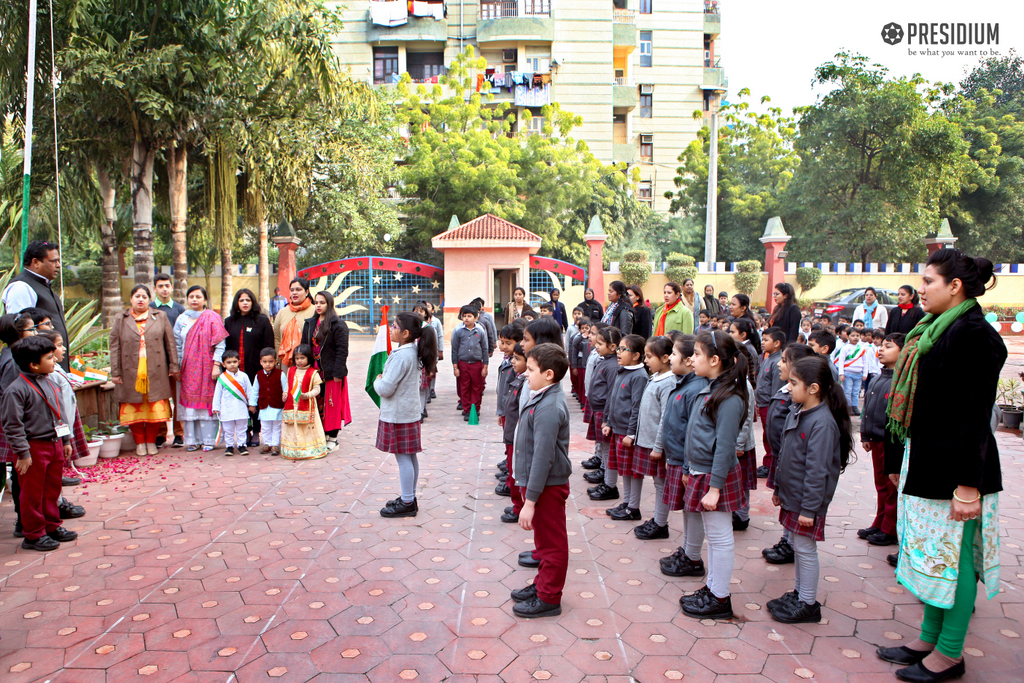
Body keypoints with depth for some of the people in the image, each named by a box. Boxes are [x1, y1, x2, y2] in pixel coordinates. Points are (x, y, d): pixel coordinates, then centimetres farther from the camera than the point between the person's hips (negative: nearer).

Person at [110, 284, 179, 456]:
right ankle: (139, 442, 16)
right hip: (131, 374, 0)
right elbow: (115, 347, 6)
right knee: (134, 409, 3)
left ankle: (151, 441, 17)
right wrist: (115, 372, 0)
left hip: (155, 373, 0)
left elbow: (170, 343, 7)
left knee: (155, 408, 2)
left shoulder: (160, 316, 9)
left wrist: (173, 367, 3)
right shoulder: (120, 319, 9)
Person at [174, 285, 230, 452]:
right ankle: (193, 439, 12)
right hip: (188, 368, 3)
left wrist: (216, 365, -13)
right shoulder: (182, 319, 10)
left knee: (207, 401, -2)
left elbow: (220, 344, -6)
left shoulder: (212, 318, -1)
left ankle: (208, 439, 6)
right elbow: (177, 345, 11)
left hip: (207, 368, -3)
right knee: (189, 402, 3)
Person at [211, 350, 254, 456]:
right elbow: (217, 394, 4)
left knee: (241, 429, 8)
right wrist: (216, 407, 2)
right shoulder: (222, 378, 1)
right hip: (226, 410, 0)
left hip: (241, 409, 0)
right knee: (228, 430, 7)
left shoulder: (243, 376, 3)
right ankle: (229, 446, 18)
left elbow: (249, 391, 8)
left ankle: (242, 445, 17)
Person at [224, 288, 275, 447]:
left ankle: (256, 433, 13)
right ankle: (245, 433, 15)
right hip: (236, 371, 3)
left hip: (256, 370, -3)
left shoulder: (262, 321, 1)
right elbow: (225, 346, 12)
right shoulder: (229, 322, 12)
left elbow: (268, 347, -3)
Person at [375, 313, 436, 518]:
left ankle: (407, 504, 6)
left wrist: (377, 381, -4)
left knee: (403, 457, -2)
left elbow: (386, 389, -24)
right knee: (410, 457, 15)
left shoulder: (401, 356, -22)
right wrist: (383, 381, 13)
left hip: (397, 415, -9)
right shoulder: (414, 353, 8)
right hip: (410, 412, 9)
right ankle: (410, 497, 26)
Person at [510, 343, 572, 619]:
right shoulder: (545, 399, 5)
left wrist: (530, 501, -24)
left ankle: (548, 599, 21)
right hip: (536, 481, 10)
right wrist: (528, 491, 19)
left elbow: (543, 457, -28)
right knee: (545, 538, 23)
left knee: (551, 543, 6)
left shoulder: (548, 409, -26)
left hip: (547, 486, -10)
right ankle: (543, 584, 39)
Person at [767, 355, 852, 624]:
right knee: (797, 545, 18)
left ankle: (808, 605, 16)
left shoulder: (822, 422, -22)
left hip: (807, 501, -9)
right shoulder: (796, 414, 6)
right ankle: (799, 593, 32)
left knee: (805, 549, 3)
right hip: (791, 496, 9)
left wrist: (809, 508, -21)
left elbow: (817, 470, -23)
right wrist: (778, 489, 19)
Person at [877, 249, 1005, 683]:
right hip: (926, 461, 10)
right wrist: (903, 464, 19)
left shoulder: (973, 335, -18)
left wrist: (967, 484, -21)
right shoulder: (935, 329, 10)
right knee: (931, 553, 17)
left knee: (952, 557, 4)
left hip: (954, 468, -9)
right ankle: (929, 639, 31)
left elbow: (975, 416, -21)